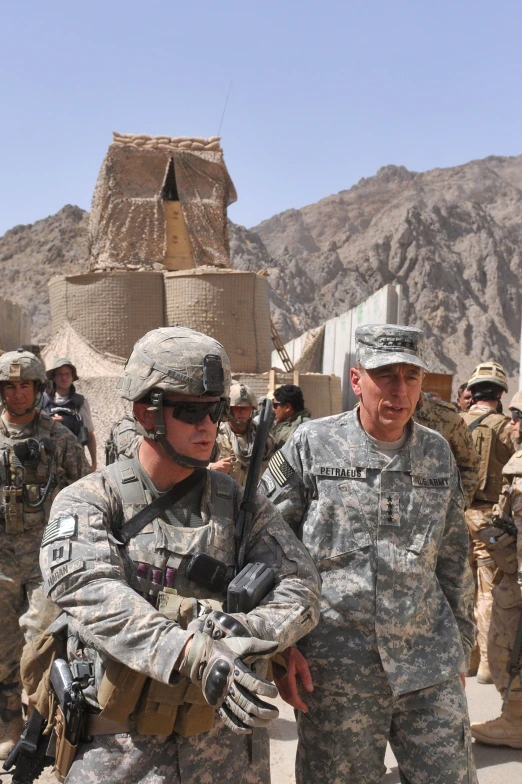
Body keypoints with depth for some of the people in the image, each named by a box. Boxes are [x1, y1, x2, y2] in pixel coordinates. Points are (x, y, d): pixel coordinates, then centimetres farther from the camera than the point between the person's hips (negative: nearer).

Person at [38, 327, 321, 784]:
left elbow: (301, 590, -7)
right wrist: (197, 657, -37)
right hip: (118, 745, -2)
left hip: (224, 737, 2)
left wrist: (241, 633, -28)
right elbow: (87, 590, -24)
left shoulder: (242, 505, 1)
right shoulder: (90, 501, -7)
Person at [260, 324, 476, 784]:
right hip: (336, 672, -3)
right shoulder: (311, 445, -5)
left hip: (431, 673, 3)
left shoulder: (438, 453, 6)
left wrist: (458, 650, 17)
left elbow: (453, 561, 14)